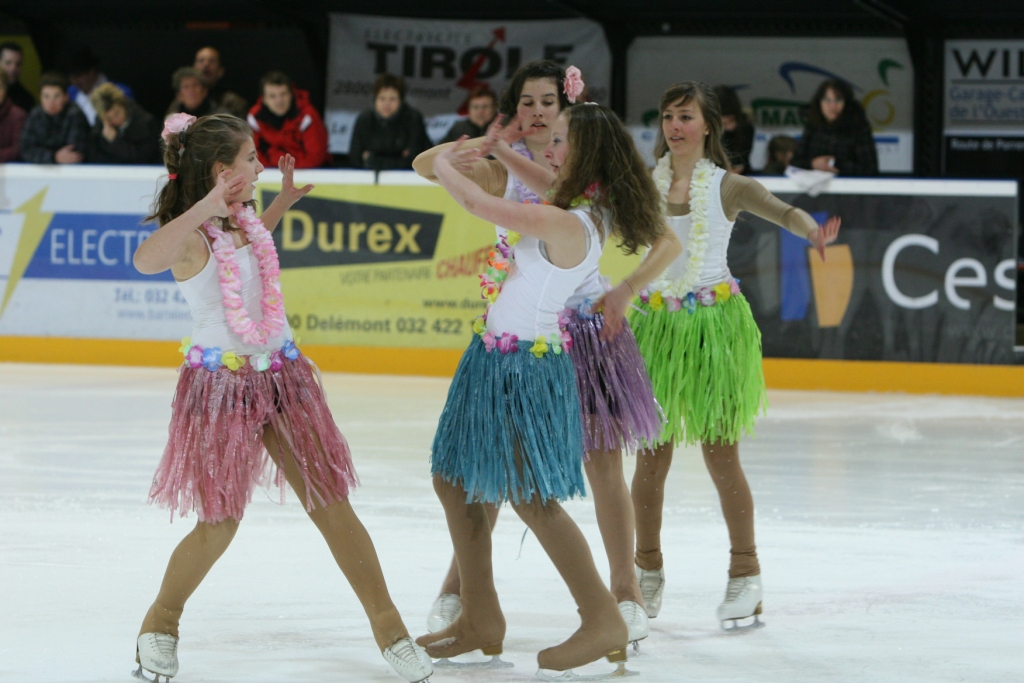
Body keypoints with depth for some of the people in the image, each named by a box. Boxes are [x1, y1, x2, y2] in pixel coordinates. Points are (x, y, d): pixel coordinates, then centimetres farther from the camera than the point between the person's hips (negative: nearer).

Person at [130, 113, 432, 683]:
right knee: (219, 526, 0)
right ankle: (160, 625, 23)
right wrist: (205, 207, -47)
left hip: (282, 374, 6)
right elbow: (146, 260, -42)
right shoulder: (192, 236, -16)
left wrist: (282, 202, 24)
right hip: (221, 384, -6)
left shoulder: (246, 221, 7)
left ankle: (389, 627, 8)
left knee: (332, 504, 3)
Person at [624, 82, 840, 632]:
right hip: (656, 320, 2)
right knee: (651, 456, 5)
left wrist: (813, 233, -37)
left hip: (714, 322, -2)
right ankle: (647, 571, 21)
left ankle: (745, 574, 11)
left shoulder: (727, 186, -3)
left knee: (719, 453, -1)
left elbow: (780, 210, -16)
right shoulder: (643, 181, 5)